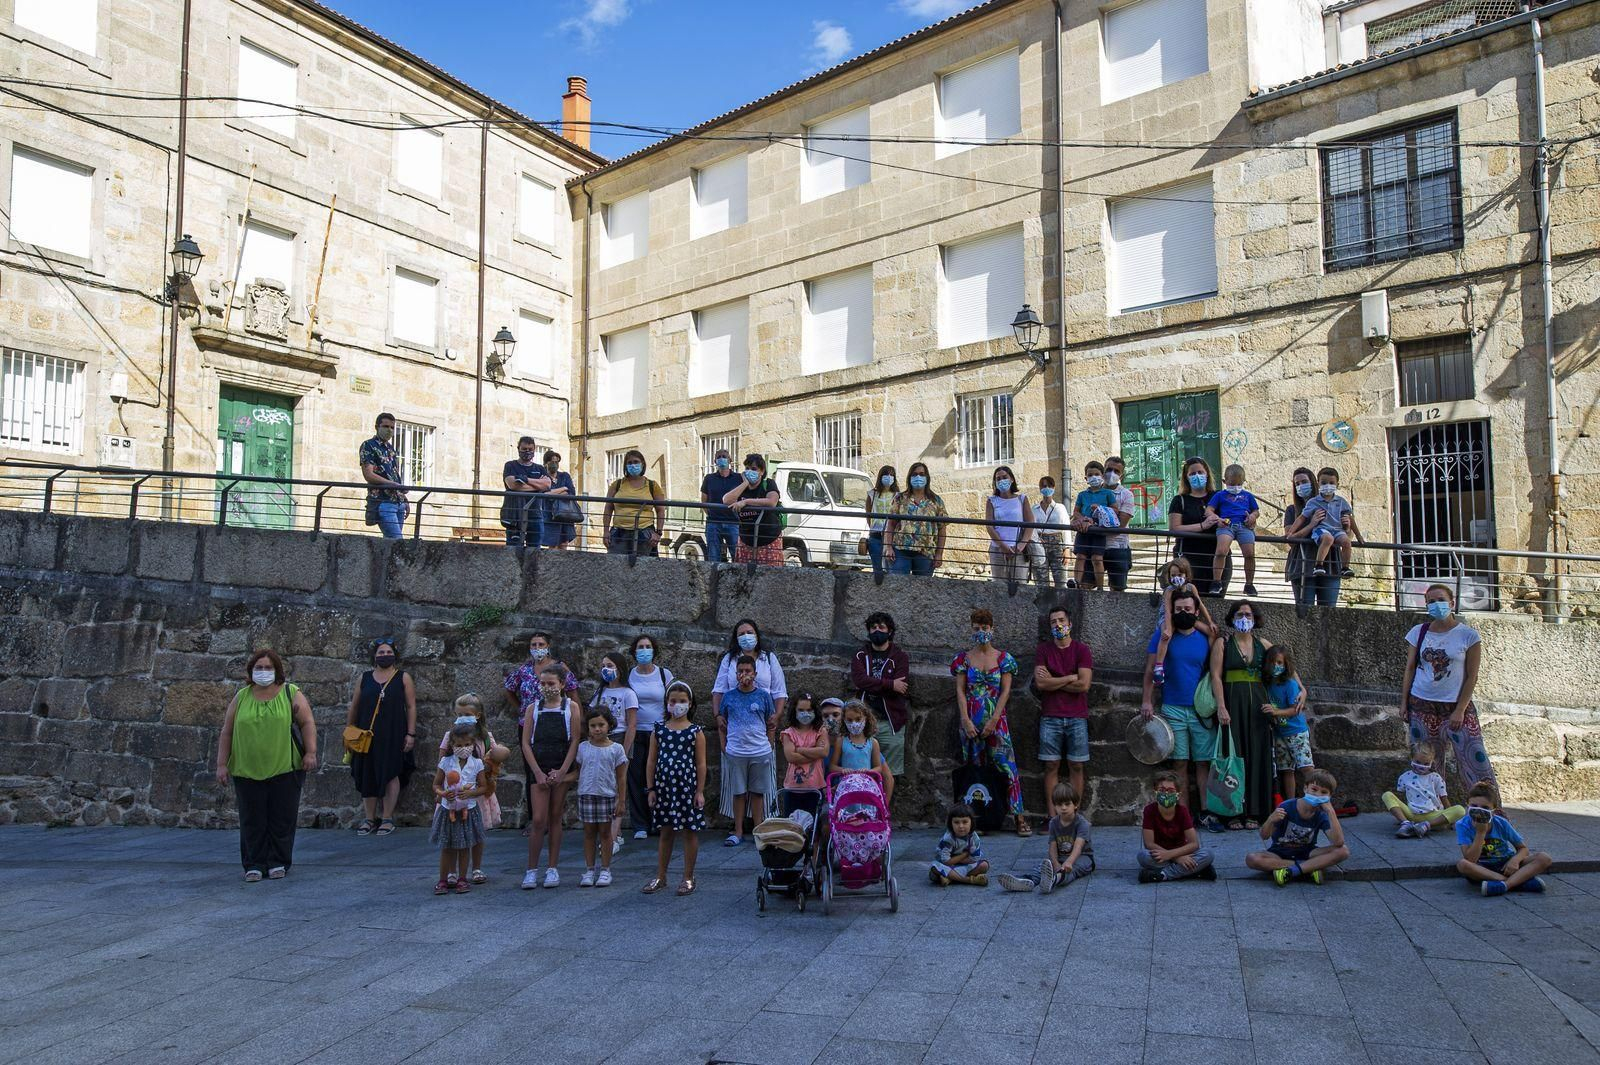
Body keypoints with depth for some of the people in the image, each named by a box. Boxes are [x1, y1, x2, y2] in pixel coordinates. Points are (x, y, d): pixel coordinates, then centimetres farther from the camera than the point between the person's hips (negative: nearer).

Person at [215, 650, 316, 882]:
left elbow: (307, 724, -1)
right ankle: (254, 865, 11)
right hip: (247, 771, 2)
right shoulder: (240, 698, 9)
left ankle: (279, 863, 12)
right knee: (252, 821, 3)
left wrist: (310, 752, -11)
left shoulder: (292, 694, 3)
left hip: (285, 769, -2)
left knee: (282, 819, 2)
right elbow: (227, 733, 10)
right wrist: (222, 764, 4)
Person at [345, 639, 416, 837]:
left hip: (393, 735, -2)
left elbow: (411, 707, 1)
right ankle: (370, 818, 15)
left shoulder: (403, 678, 3)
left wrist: (411, 734, -5)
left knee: (390, 773, -2)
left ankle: (387, 819, 7)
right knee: (367, 775, 4)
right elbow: (353, 707, 15)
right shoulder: (364, 678, 10)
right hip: (367, 735, 3)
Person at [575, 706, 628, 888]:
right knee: (589, 832, 8)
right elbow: (579, 772, 10)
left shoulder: (616, 749, -3)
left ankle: (605, 870, 13)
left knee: (605, 832, 6)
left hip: (607, 796, -2)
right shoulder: (582, 747, 4)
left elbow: (621, 777, -1)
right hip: (586, 795, 2)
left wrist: (621, 800, -2)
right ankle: (589, 870, 15)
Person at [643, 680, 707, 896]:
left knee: (689, 831, 4)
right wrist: (650, 789, 2)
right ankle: (660, 877, 21)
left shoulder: (696, 732, -2)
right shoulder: (659, 730, 4)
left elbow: (701, 764, -2)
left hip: (687, 787, -2)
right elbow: (651, 761, 6)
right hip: (664, 787, 2)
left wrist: (700, 791, -6)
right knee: (665, 832, 11)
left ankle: (688, 878, 15)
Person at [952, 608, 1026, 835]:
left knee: (1007, 766, -8)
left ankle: (1018, 816, -5)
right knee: (974, 769, 7)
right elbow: (960, 690, 1)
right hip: (971, 721, 1)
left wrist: (993, 720, -11)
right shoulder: (964, 658, 6)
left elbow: (1006, 691, -2)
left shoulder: (1003, 658, 3)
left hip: (996, 720, -1)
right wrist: (965, 720, -10)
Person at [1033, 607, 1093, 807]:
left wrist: (1053, 682, -6)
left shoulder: (1081, 649, 1)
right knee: (1051, 766, 2)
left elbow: (1084, 684, -10)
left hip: (1077, 717, -1)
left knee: (1076, 766, 3)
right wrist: (1070, 678, -8)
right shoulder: (1043, 649, 4)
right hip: (1050, 717, 1)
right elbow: (1040, 683, -8)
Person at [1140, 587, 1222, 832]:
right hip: (1173, 710, -2)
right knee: (1180, 764, 1)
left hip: (1202, 711, 2)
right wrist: (1147, 701, -6)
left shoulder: (1205, 639, 6)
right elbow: (1150, 670, 1)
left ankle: (1206, 814, 5)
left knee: (1204, 763, 1)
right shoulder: (1162, 637, 1)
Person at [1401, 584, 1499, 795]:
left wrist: (1460, 710, -10)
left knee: (1476, 760, -7)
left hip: (1456, 706, -2)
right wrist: (1404, 703, 2)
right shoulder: (1419, 632, 5)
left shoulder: (1468, 635, -2)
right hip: (1422, 706, 3)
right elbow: (1409, 669, 8)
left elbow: (1472, 677, -4)